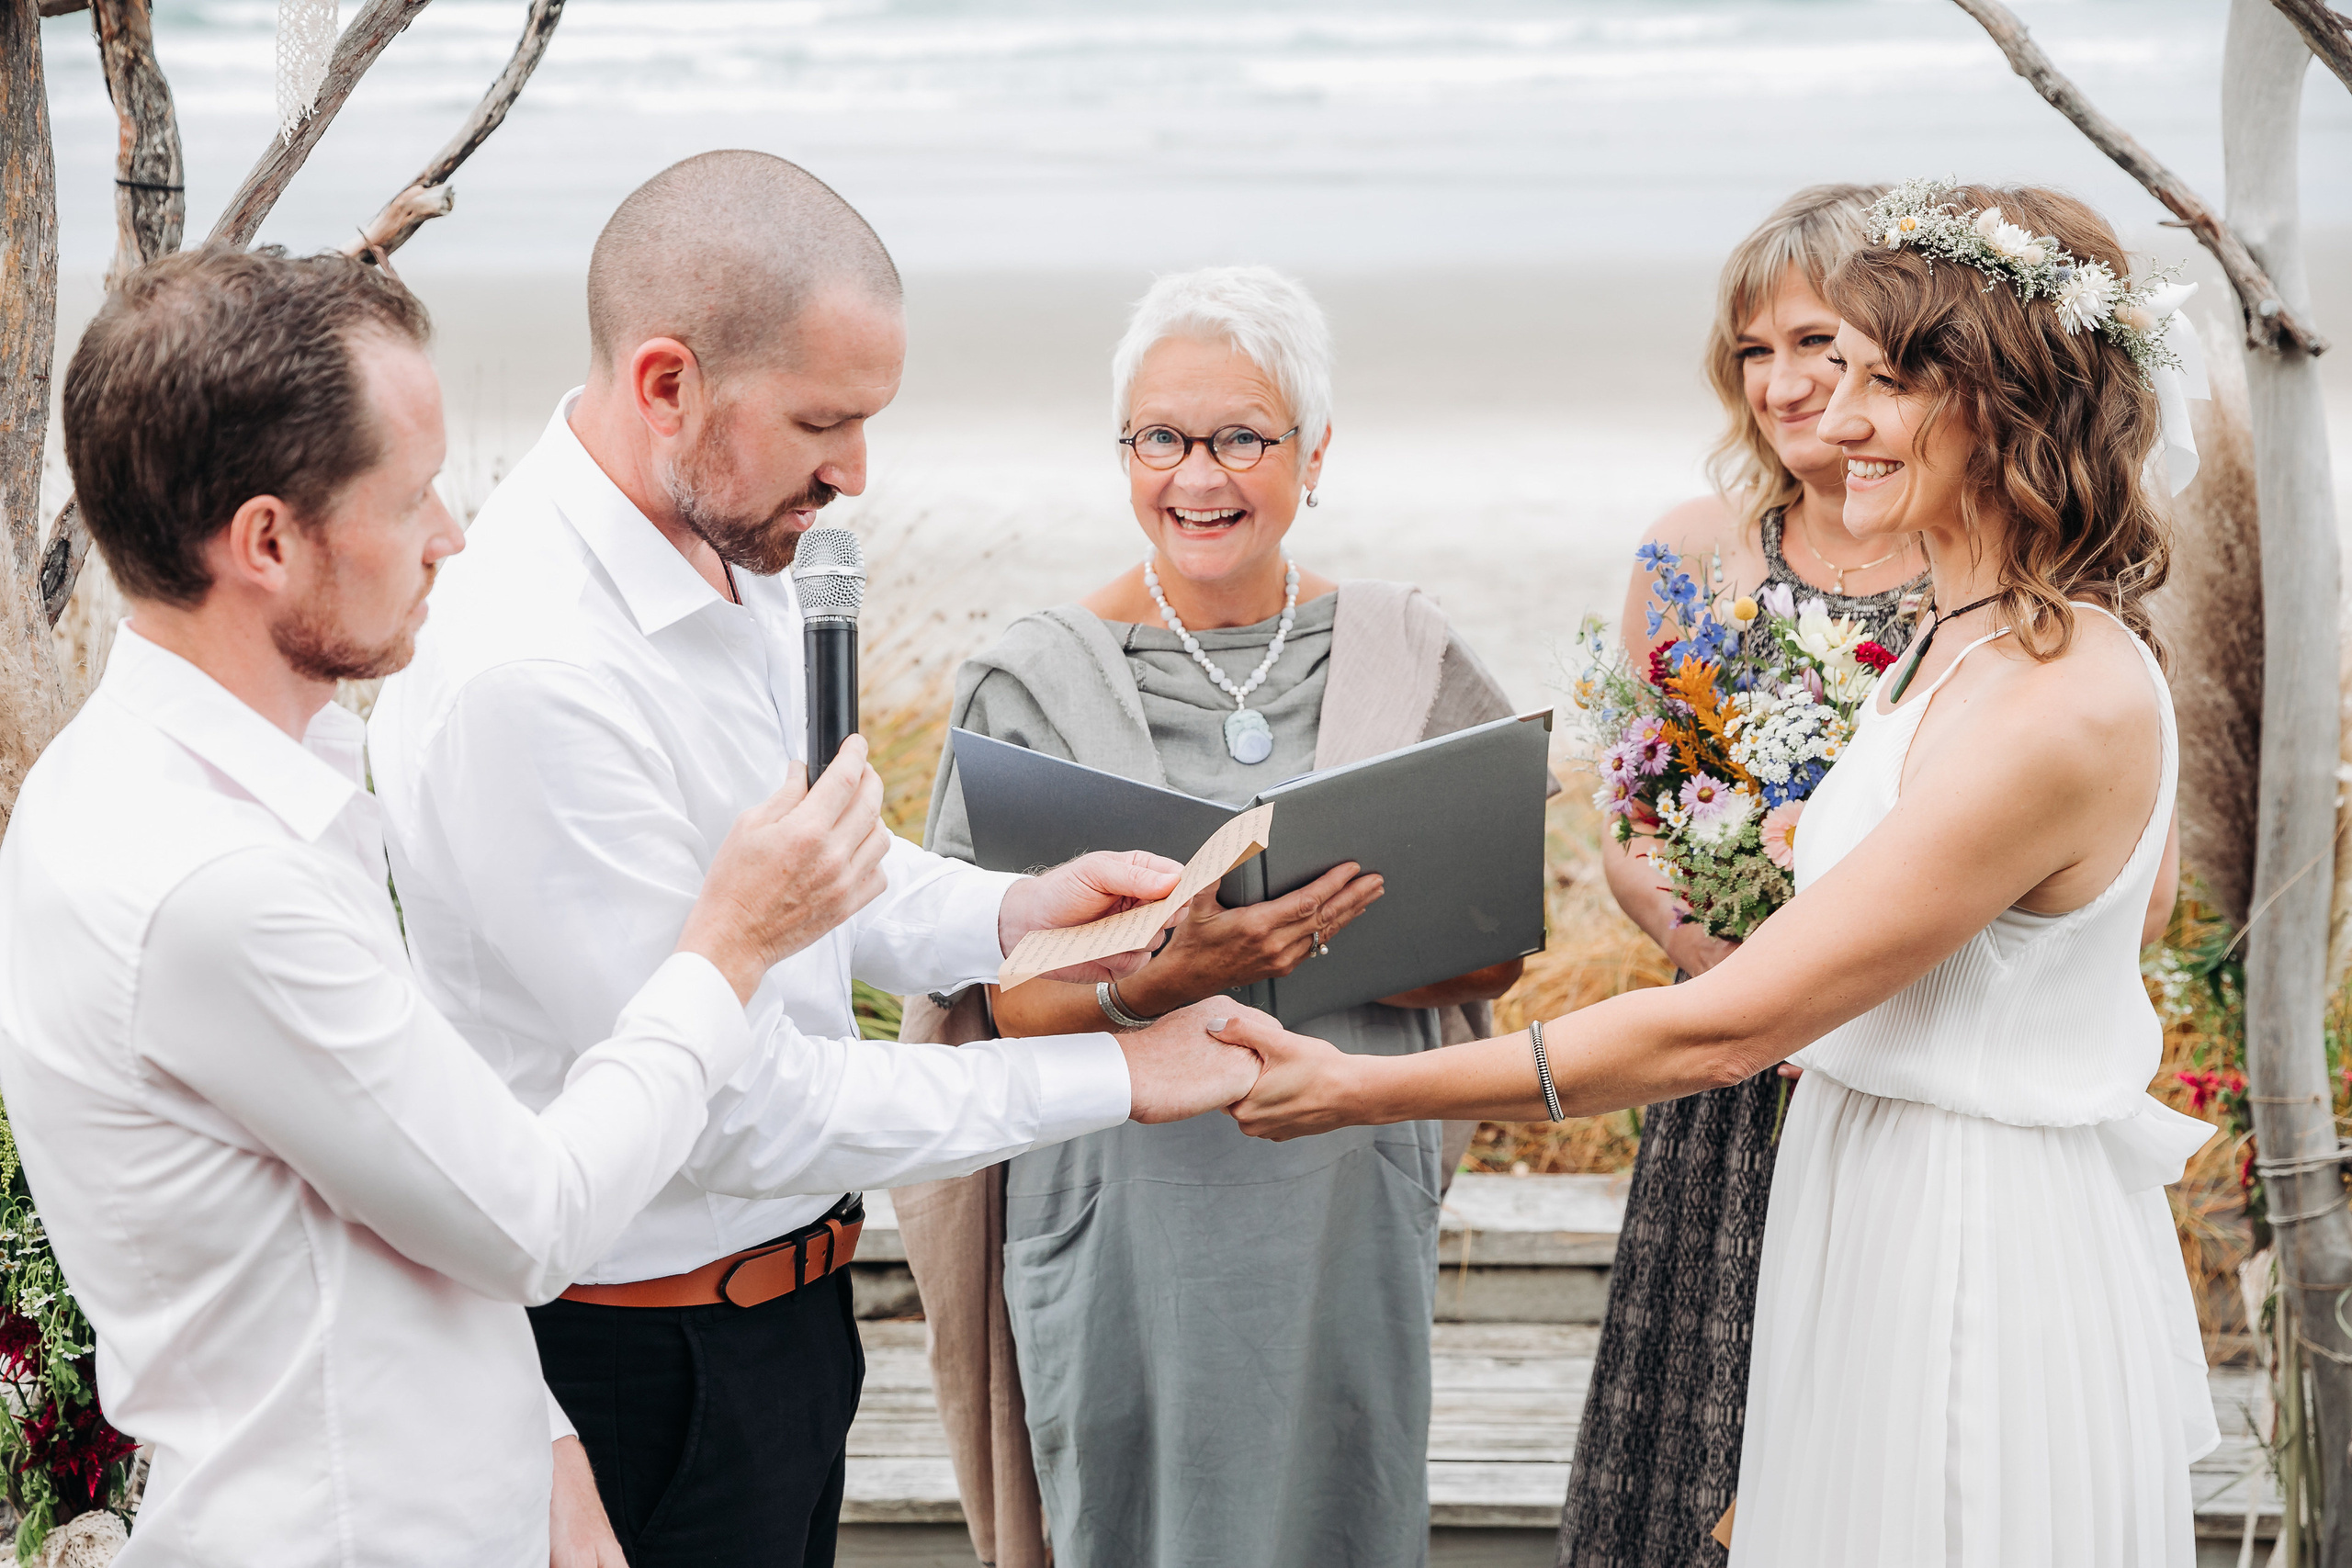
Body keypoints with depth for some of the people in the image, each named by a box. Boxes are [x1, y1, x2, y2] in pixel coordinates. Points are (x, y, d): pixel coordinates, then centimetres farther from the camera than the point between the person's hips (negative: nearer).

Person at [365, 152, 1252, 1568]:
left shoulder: (735, 557, 0)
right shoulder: (526, 677, -30)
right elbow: (731, 1108, -26)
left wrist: (1009, 914, -4)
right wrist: (1110, 1076, -19)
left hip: (786, 1293, 9)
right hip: (644, 1357, -9)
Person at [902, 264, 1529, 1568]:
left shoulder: (1401, 655, 3)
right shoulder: (1036, 682, -4)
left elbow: (1499, 945, 2)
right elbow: (1021, 1001, -7)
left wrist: (1325, 952, -17)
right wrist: (1161, 978, -27)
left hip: (1353, 1201, 2)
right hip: (1132, 1205, -2)